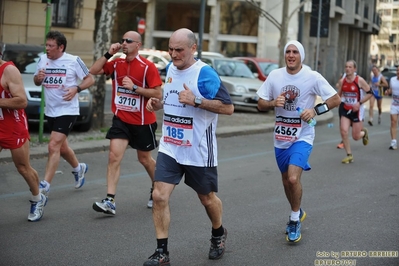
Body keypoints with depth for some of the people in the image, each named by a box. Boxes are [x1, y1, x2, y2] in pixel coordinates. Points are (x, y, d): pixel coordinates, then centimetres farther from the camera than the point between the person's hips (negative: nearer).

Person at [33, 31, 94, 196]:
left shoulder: (74, 61, -11)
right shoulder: (43, 59, 2)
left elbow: (90, 79, -5)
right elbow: (37, 82, 13)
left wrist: (76, 89, -22)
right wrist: (38, 78, -10)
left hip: (67, 111, -6)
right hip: (50, 111, 7)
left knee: (54, 146, -15)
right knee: (61, 147, 20)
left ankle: (45, 186, -12)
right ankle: (78, 168, 47)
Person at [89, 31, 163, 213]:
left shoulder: (147, 67, -11)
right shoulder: (116, 64, 3)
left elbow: (158, 94, -14)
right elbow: (93, 71, -1)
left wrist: (134, 87, -22)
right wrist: (108, 54, -8)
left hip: (142, 122, -3)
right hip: (121, 119, 3)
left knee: (144, 159, 13)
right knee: (114, 156, -11)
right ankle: (110, 201, -13)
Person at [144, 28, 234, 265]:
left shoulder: (205, 73, -16)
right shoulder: (171, 69, 6)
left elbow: (228, 107, -19)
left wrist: (195, 100, -28)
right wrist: (158, 104, 2)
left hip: (198, 151, -5)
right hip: (170, 148, 5)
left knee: (207, 198, 14)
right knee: (159, 196, -8)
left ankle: (219, 235, 43)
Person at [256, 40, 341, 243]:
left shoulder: (313, 77, -9)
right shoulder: (275, 75, 0)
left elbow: (336, 99, -5)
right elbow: (261, 104, 4)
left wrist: (315, 110, -19)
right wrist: (274, 103, -17)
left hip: (302, 137, -4)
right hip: (281, 137, 4)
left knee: (293, 179, -20)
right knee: (286, 181, 16)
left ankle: (295, 220, 2)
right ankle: (297, 213, 41)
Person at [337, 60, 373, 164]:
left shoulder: (359, 80, -12)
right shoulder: (342, 81, 0)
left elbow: (370, 93, -6)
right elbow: (338, 95, 15)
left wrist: (360, 103, -15)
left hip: (356, 110, -3)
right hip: (344, 109, 3)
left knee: (356, 137, 2)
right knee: (344, 131, -15)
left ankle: (364, 132, 41)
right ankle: (349, 155, 0)